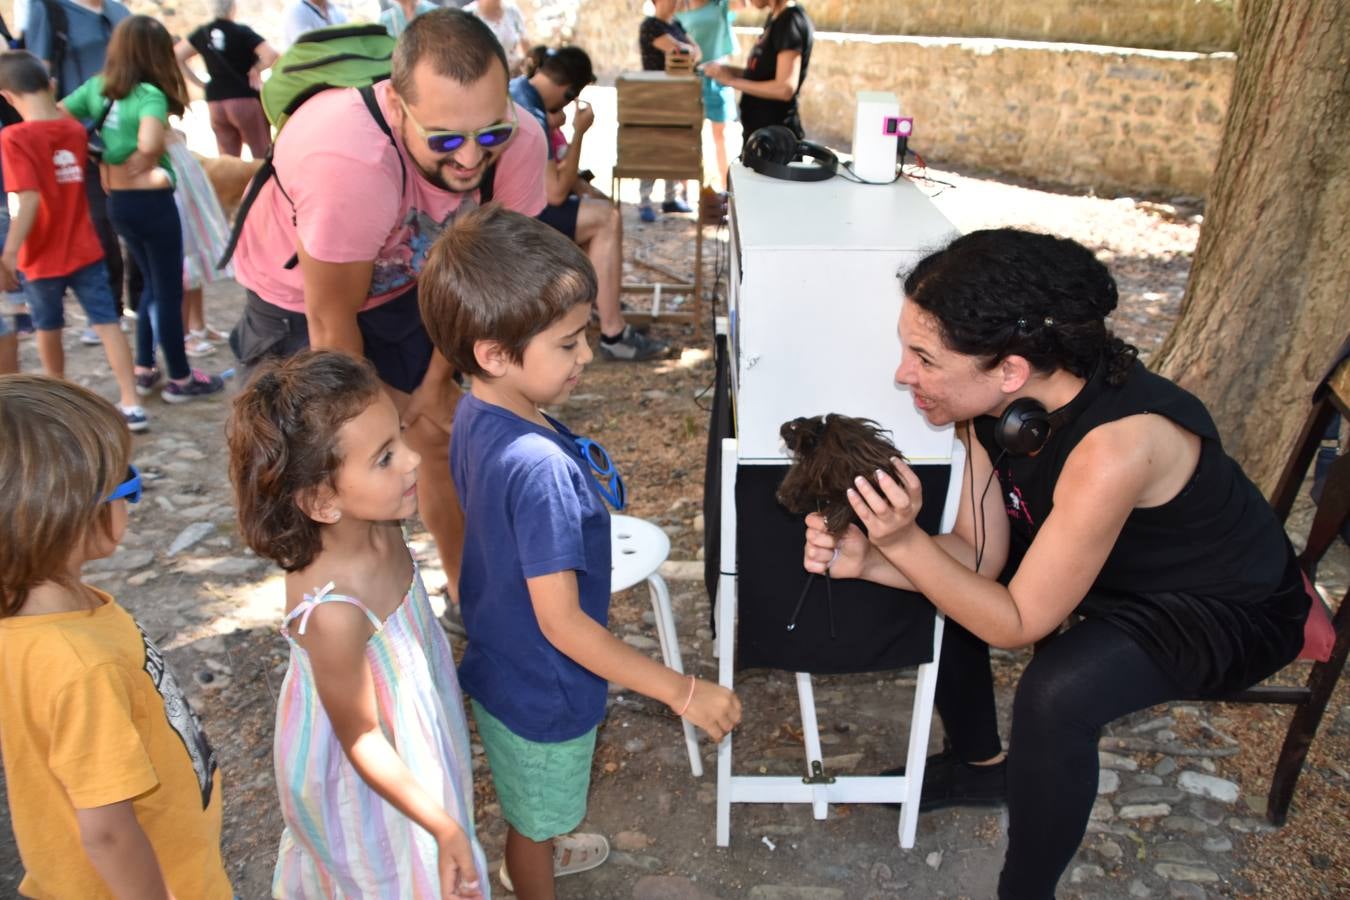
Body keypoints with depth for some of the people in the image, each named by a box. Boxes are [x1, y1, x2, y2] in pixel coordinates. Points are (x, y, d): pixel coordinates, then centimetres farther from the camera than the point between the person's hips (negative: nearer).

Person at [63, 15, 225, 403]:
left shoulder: (96, 87, 3)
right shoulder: (150, 95, -18)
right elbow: (149, 145, -36)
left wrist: (99, 155, 4)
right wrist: (140, 165, -15)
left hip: (117, 204, 7)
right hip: (152, 203, -7)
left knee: (153, 284, 22)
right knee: (169, 290, 6)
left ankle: (144, 371, 27)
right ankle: (180, 379, 16)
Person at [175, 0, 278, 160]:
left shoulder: (202, 33, 7)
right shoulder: (242, 32, -7)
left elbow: (176, 56, 8)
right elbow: (271, 55, -19)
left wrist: (199, 83, 8)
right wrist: (255, 70, -2)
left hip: (215, 104, 5)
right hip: (247, 100, -5)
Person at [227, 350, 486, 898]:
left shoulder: (376, 524, -24)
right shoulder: (334, 613, -41)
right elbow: (361, 739, -27)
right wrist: (443, 827, -20)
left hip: (411, 730, 7)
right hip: (369, 782, -7)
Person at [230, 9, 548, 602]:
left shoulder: (519, 142, -29)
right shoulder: (350, 162, -43)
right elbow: (332, 324, -27)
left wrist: (435, 385, -5)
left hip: (403, 283, 4)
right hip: (299, 298, -4)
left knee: (445, 440, 8)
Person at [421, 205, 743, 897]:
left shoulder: (475, 413, -11)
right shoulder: (540, 469, -39)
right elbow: (562, 623, -34)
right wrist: (684, 692, -29)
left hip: (500, 655, 8)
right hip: (544, 690, -8)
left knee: (528, 800, 36)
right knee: (539, 816, 22)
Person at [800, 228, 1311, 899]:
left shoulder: (1114, 446, -40)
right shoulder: (995, 402, -18)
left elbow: (1018, 624, -30)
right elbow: (980, 554, -12)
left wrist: (905, 542, -38)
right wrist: (868, 560, -27)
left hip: (1227, 610, -7)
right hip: (1116, 564, 8)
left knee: (1055, 694, -32)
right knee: (934, 581, 1)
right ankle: (982, 763, 25)